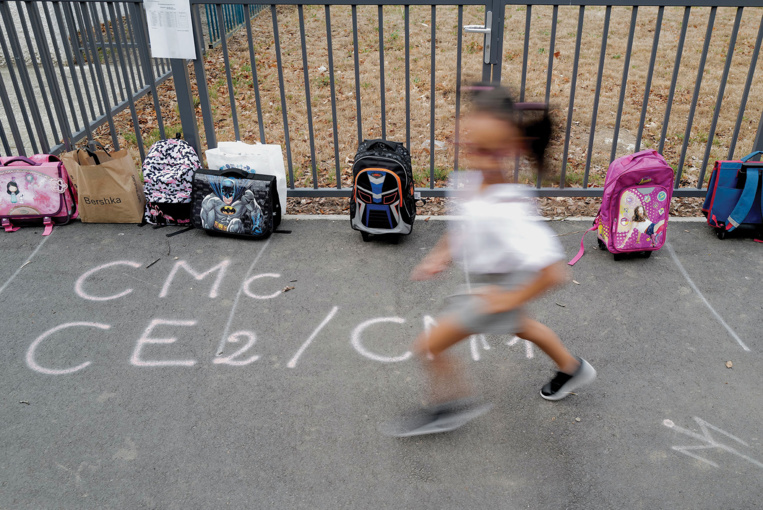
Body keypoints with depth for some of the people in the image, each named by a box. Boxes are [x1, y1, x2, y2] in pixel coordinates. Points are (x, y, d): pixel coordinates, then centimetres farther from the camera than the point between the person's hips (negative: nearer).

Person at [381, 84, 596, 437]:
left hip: (500, 286, -9)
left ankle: (452, 404, 28)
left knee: (429, 345, -1)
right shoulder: (474, 182, -15)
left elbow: (554, 271, -43)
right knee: (518, 326, 34)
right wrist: (442, 254, 2)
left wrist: (512, 299, -29)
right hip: (485, 276, 9)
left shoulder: (505, 212, -41)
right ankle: (571, 369, 60)